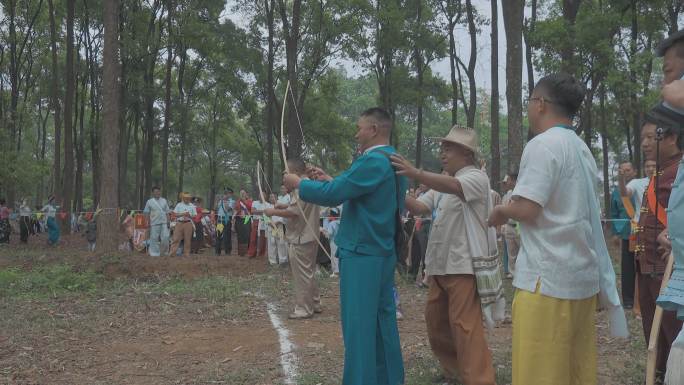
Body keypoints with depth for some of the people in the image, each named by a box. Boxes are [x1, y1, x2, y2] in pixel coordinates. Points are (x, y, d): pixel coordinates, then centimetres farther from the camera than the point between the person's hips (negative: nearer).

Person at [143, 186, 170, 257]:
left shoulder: (164, 201, 12)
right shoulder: (149, 202, 3)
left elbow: (167, 212, 13)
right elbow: (147, 213, 4)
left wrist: (168, 222, 6)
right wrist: (149, 224, -2)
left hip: (164, 223, 2)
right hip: (154, 224, -2)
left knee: (165, 238, -4)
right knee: (154, 238, 1)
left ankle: (164, 252, 10)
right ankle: (155, 253, 10)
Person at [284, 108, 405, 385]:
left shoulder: (373, 161, -17)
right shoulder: (392, 161, 13)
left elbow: (332, 195, -17)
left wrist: (298, 184, -3)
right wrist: (329, 180, 18)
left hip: (362, 253, -9)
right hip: (383, 252, 9)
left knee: (359, 325, -3)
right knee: (383, 320, 14)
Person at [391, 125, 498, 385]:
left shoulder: (476, 177, -7)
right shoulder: (442, 183, 20)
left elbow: (454, 186, -29)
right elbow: (419, 208, 10)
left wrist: (416, 174, -43)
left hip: (465, 265, -9)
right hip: (439, 265, 9)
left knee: (465, 326, -10)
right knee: (435, 322, 16)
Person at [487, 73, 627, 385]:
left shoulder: (542, 144, -11)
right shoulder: (582, 148, 16)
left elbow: (526, 209, -18)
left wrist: (500, 212, 1)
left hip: (547, 277, -9)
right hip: (584, 276, 9)